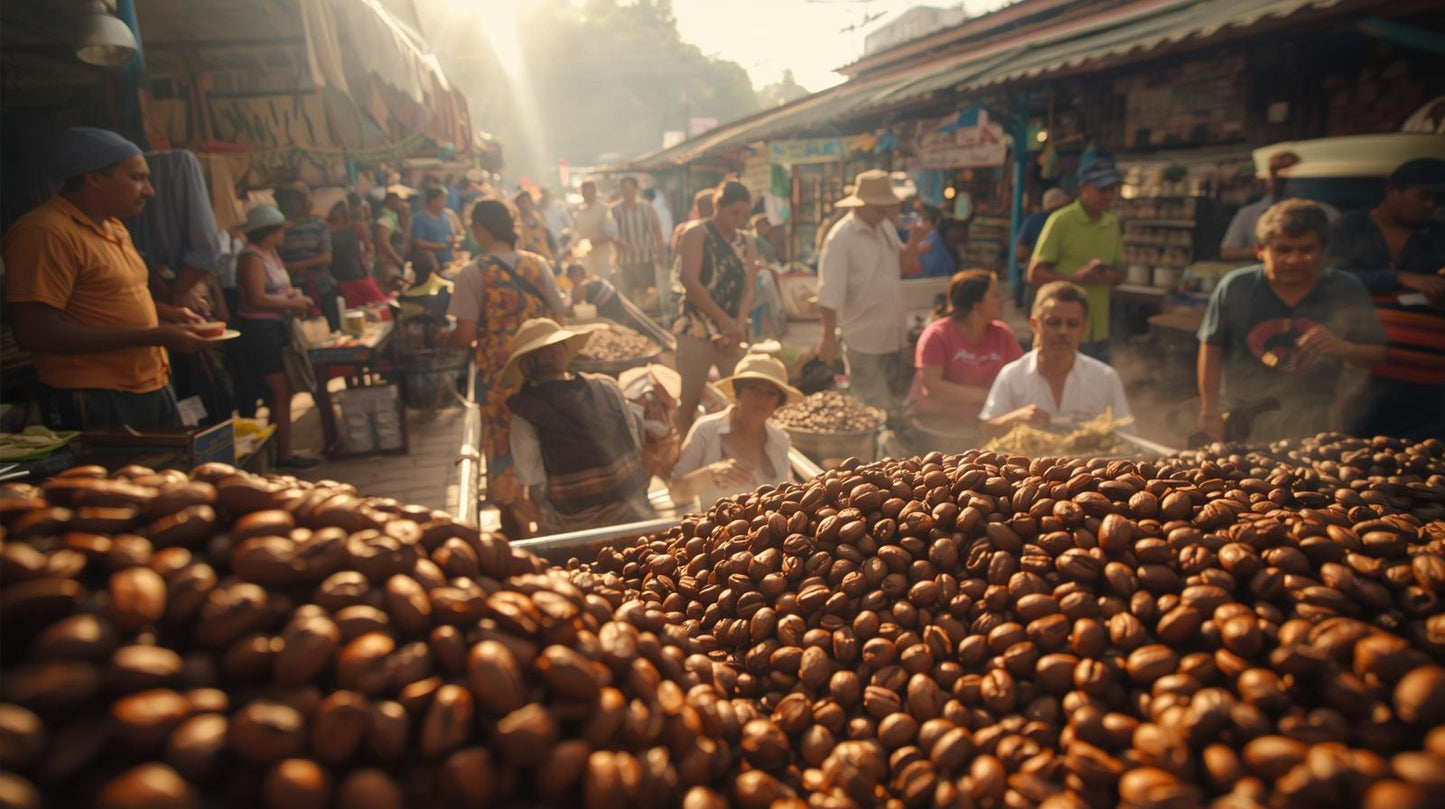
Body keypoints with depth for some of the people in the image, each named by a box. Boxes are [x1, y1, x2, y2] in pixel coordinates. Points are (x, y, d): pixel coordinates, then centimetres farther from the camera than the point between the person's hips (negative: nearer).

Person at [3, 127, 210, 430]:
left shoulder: (114, 227, 14)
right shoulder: (45, 233, -15)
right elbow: (35, 332, -21)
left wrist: (167, 313, 9)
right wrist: (152, 336, -20)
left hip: (153, 390, 9)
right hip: (93, 404, -9)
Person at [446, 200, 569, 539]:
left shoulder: (472, 274, -11)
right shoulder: (538, 264, -1)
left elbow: (465, 335, -15)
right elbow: (560, 321, 0)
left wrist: (444, 339, 7)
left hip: (498, 377, -3)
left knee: (502, 445, 13)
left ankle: (511, 519, 24)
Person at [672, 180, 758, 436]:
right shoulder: (697, 235, -3)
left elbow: (748, 287, 6)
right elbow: (690, 283, -15)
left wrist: (738, 325, -12)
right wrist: (724, 320, -19)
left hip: (732, 332, 5)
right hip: (696, 329, -5)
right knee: (689, 401, 1)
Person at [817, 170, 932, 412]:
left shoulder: (886, 226, 6)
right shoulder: (840, 238, -18)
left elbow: (902, 263, 17)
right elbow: (829, 296, -20)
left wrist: (914, 241, -3)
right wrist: (829, 337, -19)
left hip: (892, 335, 8)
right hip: (863, 339, -7)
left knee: (889, 399, 19)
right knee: (872, 407, 2)